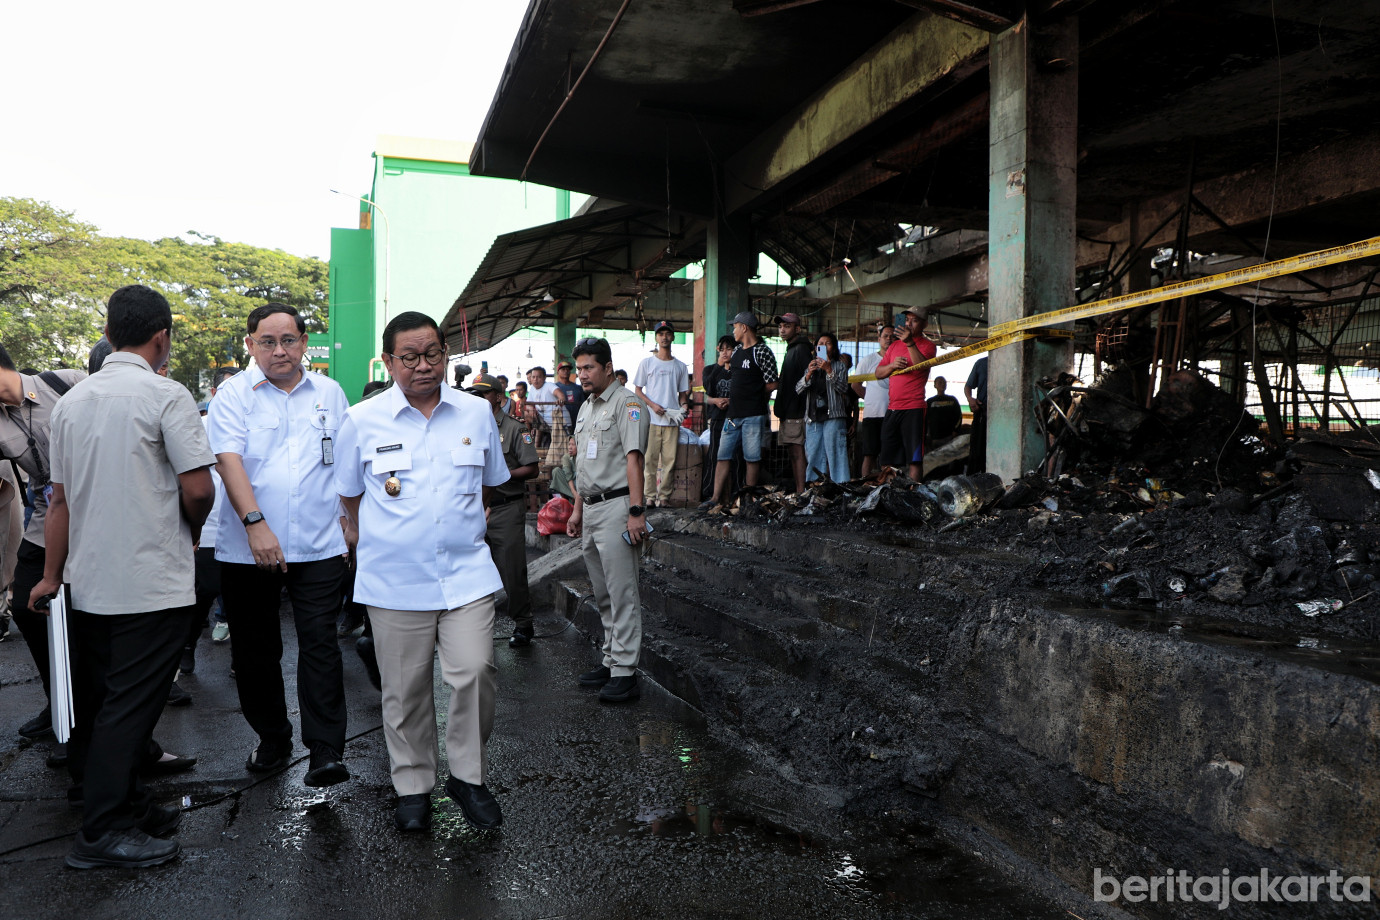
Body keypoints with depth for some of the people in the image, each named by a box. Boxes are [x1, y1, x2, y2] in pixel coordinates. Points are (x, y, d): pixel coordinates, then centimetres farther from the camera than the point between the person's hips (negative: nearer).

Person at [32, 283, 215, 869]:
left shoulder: (71, 400, 9)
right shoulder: (166, 396, -12)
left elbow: (60, 497, 14)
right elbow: (198, 488, -16)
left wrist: (52, 575, 21)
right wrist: (190, 531, 6)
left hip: (88, 583, 7)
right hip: (153, 584, -7)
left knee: (97, 704, 16)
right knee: (131, 706, 0)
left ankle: (125, 803, 32)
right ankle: (103, 832, 6)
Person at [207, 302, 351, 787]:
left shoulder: (329, 393, 10)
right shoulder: (234, 394, 2)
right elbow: (229, 459, -11)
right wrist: (255, 523, -22)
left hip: (319, 545, 0)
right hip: (248, 547, 0)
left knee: (320, 644, -4)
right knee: (254, 650, 10)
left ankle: (327, 751, 0)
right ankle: (272, 739, 28)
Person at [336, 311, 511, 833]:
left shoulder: (477, 412, 5)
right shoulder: (362, 420, 0)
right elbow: (349, 493, 13)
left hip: (466, 571, 1)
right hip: (394, 577, 0)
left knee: (475, 673, -6)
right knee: (405, 688, 8)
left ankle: (468, 776, 16)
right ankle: (412, 786, 26)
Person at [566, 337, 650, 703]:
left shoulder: (626, 402, -8)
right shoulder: (586, 407, 19)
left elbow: (633, 458, -16)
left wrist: (636, 511, -22)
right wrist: (577, 509, 21)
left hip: (617, 507, -9)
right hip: (591, 508, 9)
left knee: (622, 593, -6)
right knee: (603, 594, 14)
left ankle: (625, 671, -2)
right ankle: (611, 660, 23)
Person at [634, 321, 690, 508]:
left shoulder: (680, 366, 15)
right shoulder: (647, 362, 7)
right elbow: (637, 390, 6)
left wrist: (684, 405, -2)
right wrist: (652, 405, -9)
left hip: (673, 420, 2)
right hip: (651, 420, -2)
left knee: (670, 460, 0)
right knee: (650, 459, -4)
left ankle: (664, 496, 7)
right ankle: (650, 496, 3)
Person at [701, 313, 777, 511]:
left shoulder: (762, 351, -6)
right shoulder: (736, 351, 17)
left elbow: (772, 384, -8)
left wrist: (753, 395, 2)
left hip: (753, 415, -8)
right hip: (733, 413, 8)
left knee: (752, 458, -1)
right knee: (724, 456, 3)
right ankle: (716, 498, 4)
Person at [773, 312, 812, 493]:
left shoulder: (801, 349, -9)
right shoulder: (792, 349, 22)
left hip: (796, 412, -10)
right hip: (788, 412, 10)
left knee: (798, 453, -12)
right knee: (794, 454, 10)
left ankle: (801, 493, -13)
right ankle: (798, 493, 13)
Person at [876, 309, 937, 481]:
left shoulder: (927, 345, 4)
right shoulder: (894, 346, 20)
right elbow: (878, 372, 16)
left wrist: (910, 343, -24)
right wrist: (892, 365, -4)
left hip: (914, 409, -6)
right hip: (891, 409, 6)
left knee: (914, 459, -9)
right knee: (889, 460, 7)